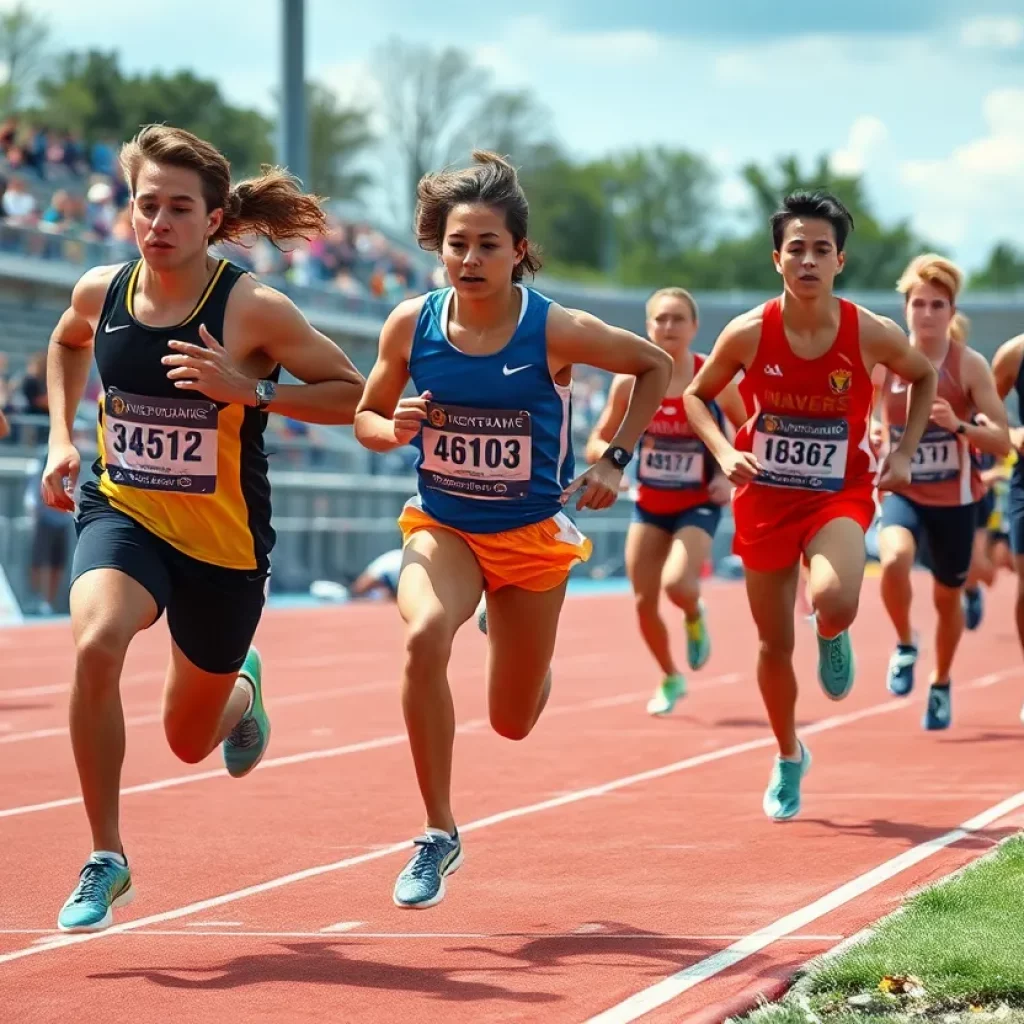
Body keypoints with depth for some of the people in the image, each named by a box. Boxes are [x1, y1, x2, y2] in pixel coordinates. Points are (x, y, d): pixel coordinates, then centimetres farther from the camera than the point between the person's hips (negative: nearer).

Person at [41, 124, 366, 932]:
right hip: (122, 512, 2)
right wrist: (62, 437, 7)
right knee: (95, 645, -31)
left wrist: (250, 389, -24)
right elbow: (67, 343, 20)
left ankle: (240, 689, 55)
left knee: (191, 740, 14)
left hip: (224, 540, -2)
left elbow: (354, 395, -11)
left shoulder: (253, 310, -18)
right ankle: (106, 861, -17)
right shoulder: (101, 293, -6)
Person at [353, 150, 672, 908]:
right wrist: (394, 429, -19)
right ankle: (439, 835, -20)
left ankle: (532, 663, 51)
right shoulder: (411, 325, -12)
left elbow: (656, 366, -1)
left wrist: (615, 461, -8)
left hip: (532, 534, 0)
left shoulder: (556, 331, -18)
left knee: (513, 722, 9)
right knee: (424, 635, -33)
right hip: (442, 527, 1)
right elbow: (366, 415, 4)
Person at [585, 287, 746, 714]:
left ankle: (695, 618, 11)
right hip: (648, 506, 3)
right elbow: (596, 443, 0)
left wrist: (730, 475, -12)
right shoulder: (630, 381, -7)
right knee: (644, 602, 2)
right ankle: (671, 679, 29)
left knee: (676, 583, -27)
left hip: (698, 506, -3)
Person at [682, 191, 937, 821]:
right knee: (775, 645, 9)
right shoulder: (749, 334, -13)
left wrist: (905, 451, -1)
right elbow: (697, 395, 4)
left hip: (839, 496, -1)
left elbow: (924, 376, 9)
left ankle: (834, 637, 8)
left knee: (834, 599, -32)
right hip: (765, 497, 1)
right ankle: (789, 759, 36)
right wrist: (723, 451, -13)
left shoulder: (872, 335, -13)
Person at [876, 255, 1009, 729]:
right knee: (894, 559, -31)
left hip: (955, 498, 0)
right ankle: (904, 645, -3)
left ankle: (941, 685, 42)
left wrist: (958, 425, -29)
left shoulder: (969, 364, -11)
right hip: (902, 492, 0)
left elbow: (1003, 442, -13)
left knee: (948, 597, 14)